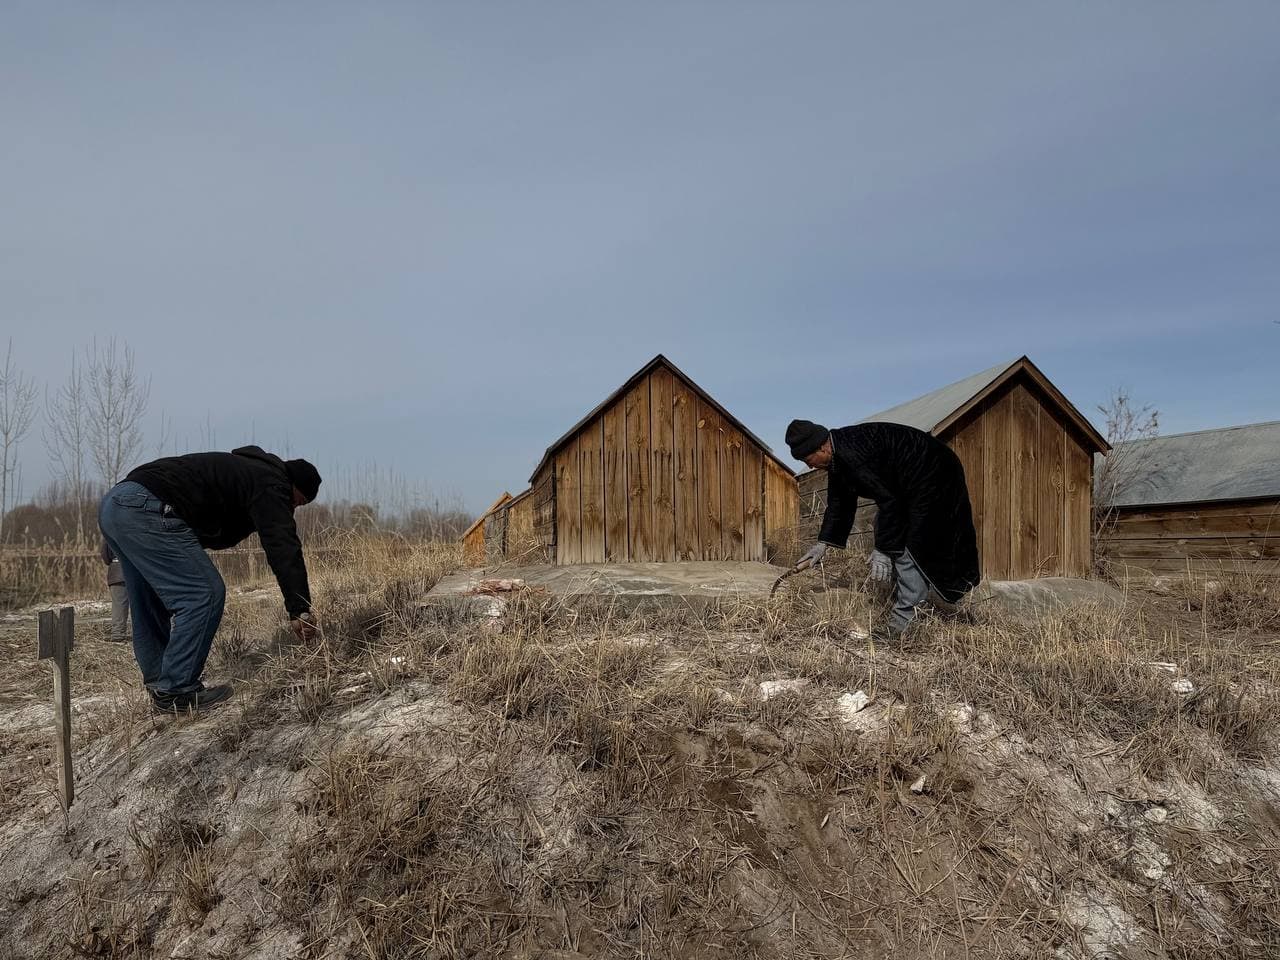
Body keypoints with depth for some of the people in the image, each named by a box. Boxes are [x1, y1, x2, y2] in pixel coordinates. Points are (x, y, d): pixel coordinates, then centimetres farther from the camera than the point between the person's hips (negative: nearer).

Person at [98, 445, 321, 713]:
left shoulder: (244, 469, 28)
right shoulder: (270, 483, -3)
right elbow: (284, 549, -12)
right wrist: (300, 610, -12)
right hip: (146, 510, -11)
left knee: (151, 607, 19)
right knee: (205, 594, -8)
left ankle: (159, 686, 27)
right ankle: (176, 692, -2)